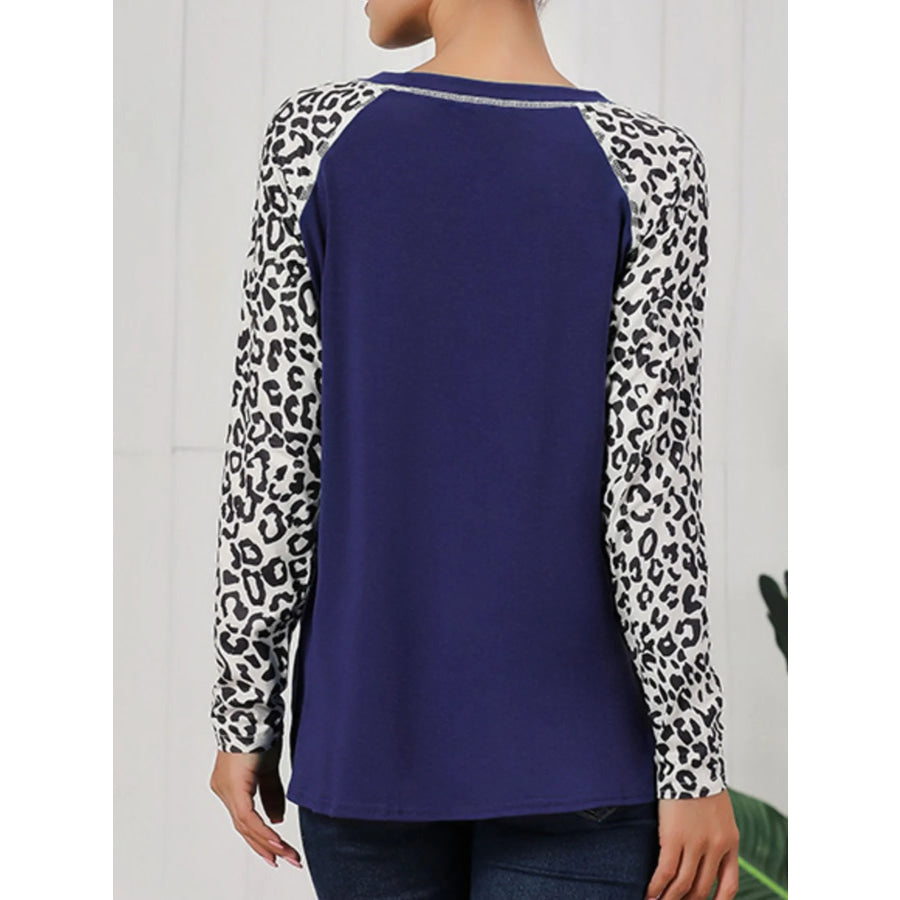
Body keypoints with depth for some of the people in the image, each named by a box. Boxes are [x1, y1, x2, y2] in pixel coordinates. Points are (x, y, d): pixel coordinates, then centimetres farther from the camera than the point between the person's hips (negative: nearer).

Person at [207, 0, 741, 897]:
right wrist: (694, 764, -8)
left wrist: (244, 716, 4)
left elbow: (272, 454, -5)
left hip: (366, 741, 2)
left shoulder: (313, 141, -5)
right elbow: (651, 485, -13)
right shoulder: (646, 170, -9)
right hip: (571, 752, -2)